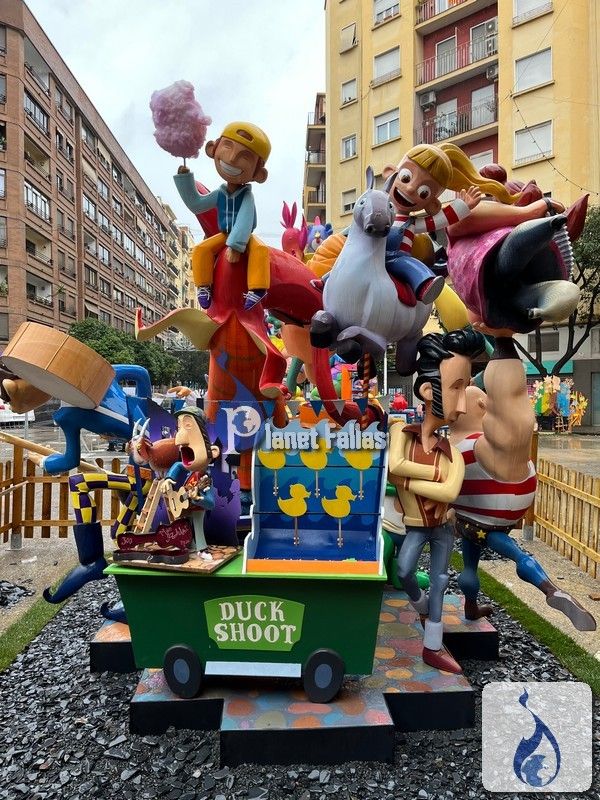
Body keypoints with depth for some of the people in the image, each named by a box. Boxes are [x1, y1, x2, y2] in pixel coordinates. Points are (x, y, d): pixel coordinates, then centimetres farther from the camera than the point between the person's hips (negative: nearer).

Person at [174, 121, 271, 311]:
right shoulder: (220, 193, -2)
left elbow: (244, 221, -27)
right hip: (224, 235, 4)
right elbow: (196, 204, 7)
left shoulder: (246, 195, -15)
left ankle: (256, 289, -36)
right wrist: (184, 177, 4)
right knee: (200, 249, -18)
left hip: (245, 237, -4)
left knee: (261, 249, -34)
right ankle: (204, 287, -8)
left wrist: (235, 245, -38)